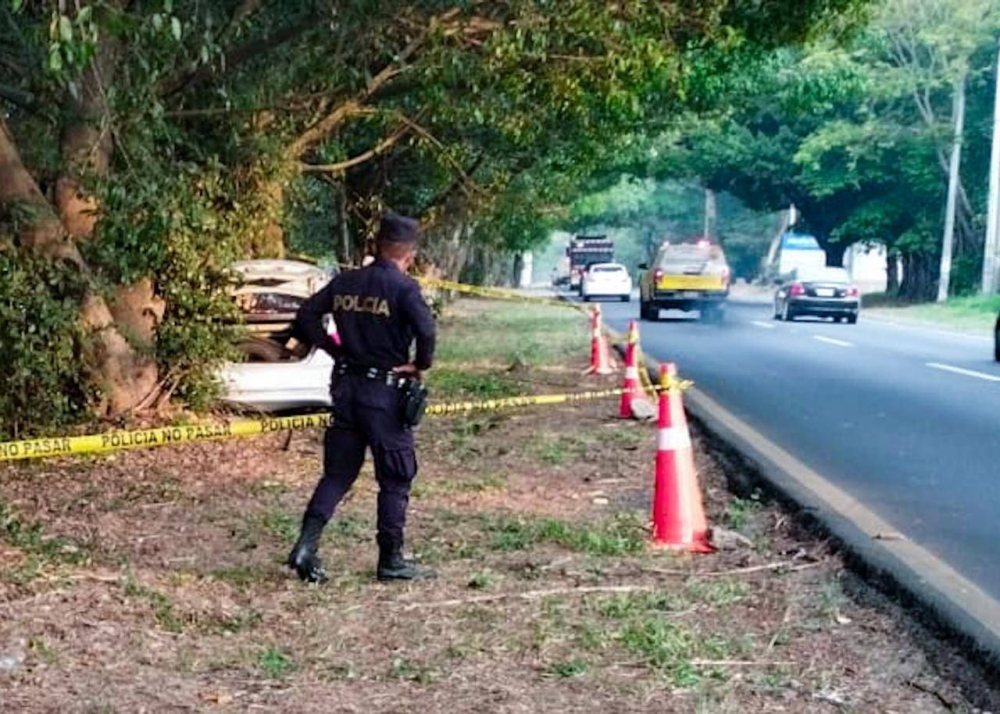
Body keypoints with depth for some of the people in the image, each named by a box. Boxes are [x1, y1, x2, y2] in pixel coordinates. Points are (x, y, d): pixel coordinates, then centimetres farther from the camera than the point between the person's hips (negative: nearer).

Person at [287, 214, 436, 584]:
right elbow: (425, 329, -26)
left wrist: (334, 349, 10)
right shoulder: (404, 288, -12)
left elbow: (306, 315, 7)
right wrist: (421, 364, -10)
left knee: (337, 473, 13)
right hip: (385, 391, -5)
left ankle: (306, 545, 1)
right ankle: (391, 560, 12)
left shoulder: (345, 282, 6)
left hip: (346, 387, 5)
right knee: (395, 479, 7)